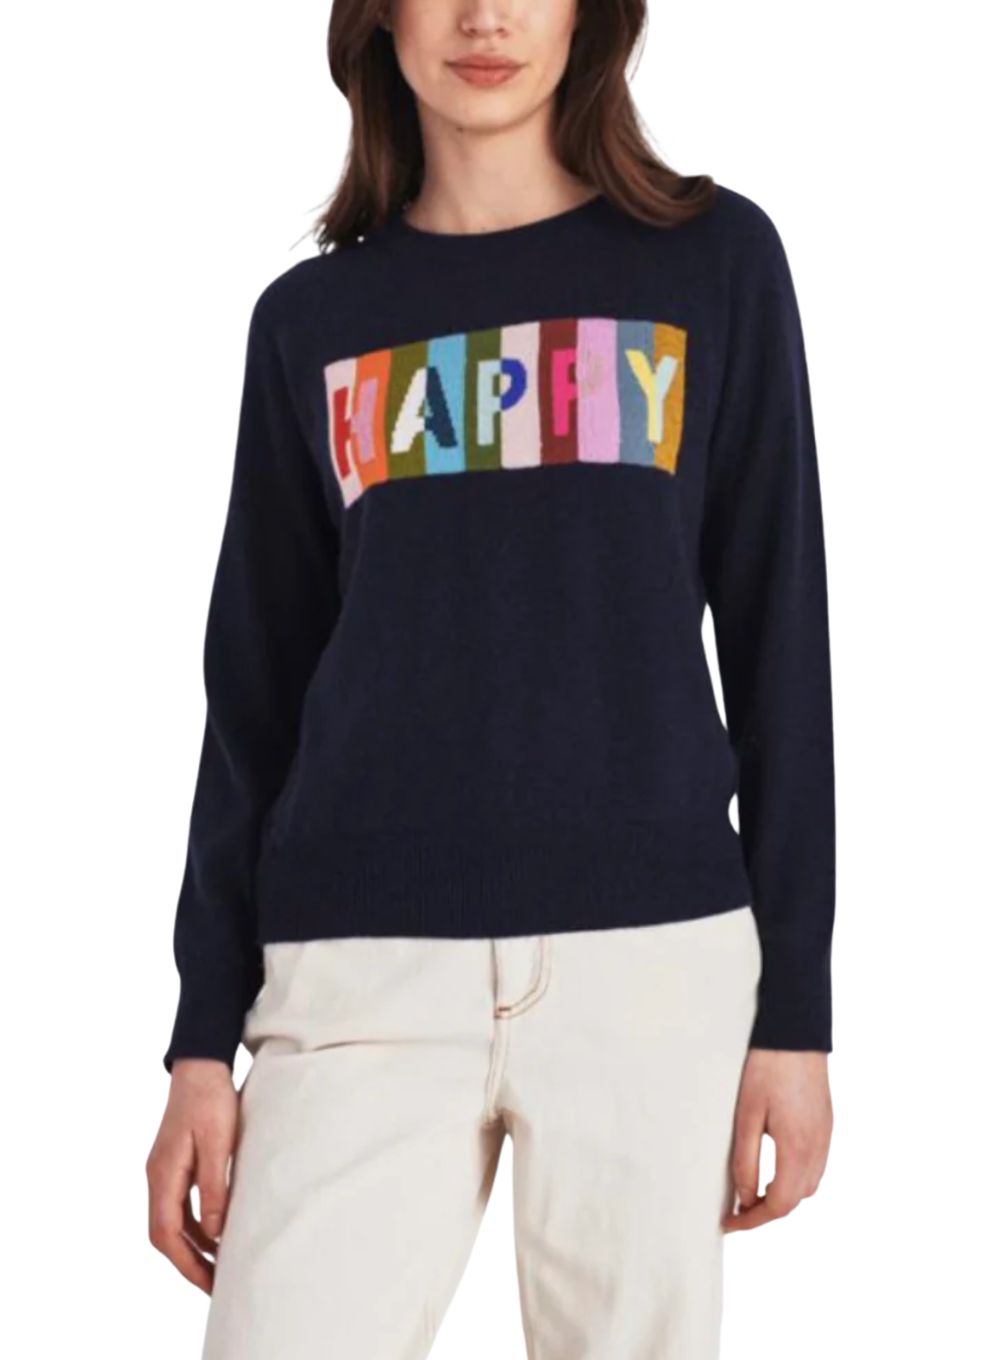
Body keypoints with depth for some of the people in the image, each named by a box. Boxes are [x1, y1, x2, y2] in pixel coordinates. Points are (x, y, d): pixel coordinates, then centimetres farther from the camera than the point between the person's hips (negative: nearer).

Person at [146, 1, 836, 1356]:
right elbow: (256, 696, 12)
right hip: (364, 965, 1)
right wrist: (204, 1037, 7)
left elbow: (777, 636, 5)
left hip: (652, 950, -1)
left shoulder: (713, 258, 7)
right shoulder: (310, 318, 12)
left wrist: (797, 1008, 1)